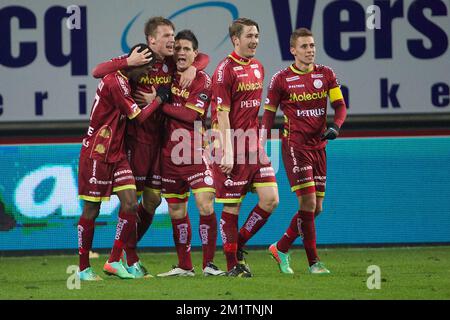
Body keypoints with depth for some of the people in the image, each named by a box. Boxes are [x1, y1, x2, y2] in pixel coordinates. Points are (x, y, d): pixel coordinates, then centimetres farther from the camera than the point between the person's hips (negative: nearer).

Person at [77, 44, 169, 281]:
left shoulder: (120, 80, 10)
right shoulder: (116, 83, -19)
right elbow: (138, 117, -14)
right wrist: (159, 99, -1)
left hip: (117, 154, 9)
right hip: (97, 154, -9)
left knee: (130, 205, -4)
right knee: (91, 211, 0)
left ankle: (114, 261, 2)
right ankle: (84, 269, 9)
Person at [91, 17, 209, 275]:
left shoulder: (173, 63, 5)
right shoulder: (137, 60, -8)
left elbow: (203, 57, 16)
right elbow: (97, 72, -12)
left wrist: (193, 68, -6)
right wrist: (128, 63, -23)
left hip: (161, 137, 6)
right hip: (137, 136, -6)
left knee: (153, 200, 10)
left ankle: (127, 248, 25)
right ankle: (129, 257, 2)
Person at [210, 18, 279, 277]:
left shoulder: (258, 68, 13)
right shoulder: (226, 69, -10)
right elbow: (222, 113, -14)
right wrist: (227, 152, -18)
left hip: (255, 147, 7)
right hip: (234, 149, -7)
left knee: (270, 199, -1)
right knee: (232, 207, 0)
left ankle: (239, 245, 17)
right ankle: (233, 265, 8)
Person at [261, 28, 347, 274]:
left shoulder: (326, 75, 7)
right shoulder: (281, 79, -3)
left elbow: (340, 106, 5)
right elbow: (268, 114, 3)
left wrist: (335, 126, -16)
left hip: (318, 146, 5)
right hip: (294, 145, -5)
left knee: (316, 208, 6)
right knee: (308, 202, -13)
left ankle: (280, 248, 22)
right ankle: (313, 261, -6)